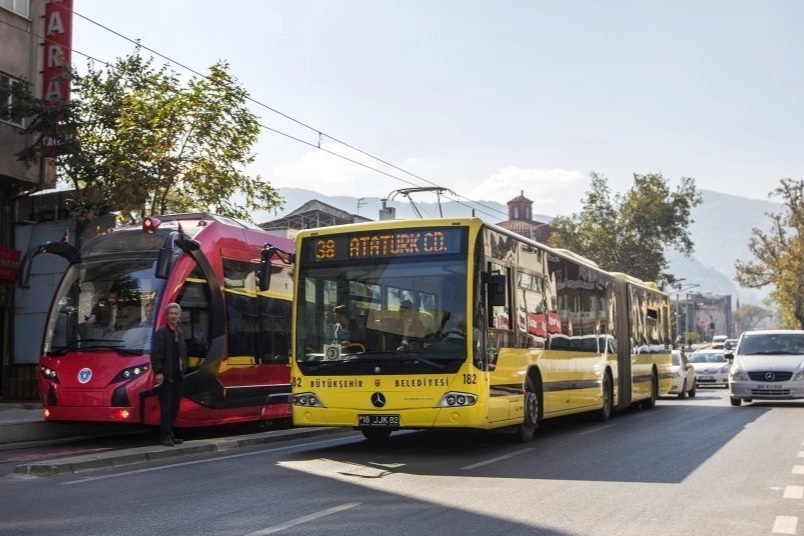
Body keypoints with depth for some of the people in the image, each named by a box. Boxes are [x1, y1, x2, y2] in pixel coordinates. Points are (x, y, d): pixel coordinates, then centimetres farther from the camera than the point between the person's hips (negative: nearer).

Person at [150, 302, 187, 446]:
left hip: (178, 375, 7)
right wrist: (158, 372, -20)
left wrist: (184, 366, 12)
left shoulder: (180, 332, 13)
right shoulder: (161, 333, -9)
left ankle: (170, 434, 18)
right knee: (166, 407, -6)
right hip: (166, 376, -7)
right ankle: (165, 436, -1)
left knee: (175, 407, 10)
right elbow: (155, 355, -14)